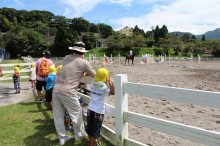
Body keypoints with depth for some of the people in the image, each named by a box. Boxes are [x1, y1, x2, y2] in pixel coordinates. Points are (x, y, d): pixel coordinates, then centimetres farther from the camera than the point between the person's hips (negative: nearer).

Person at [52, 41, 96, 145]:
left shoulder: (66, 58, 9)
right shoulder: (84, 63, -6)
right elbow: (94, 75, 8)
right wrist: (85, 73, 26)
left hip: (56, 90, 6)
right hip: (68, 93, -5)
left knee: (58, 116, 16)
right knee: (76, 114, 16)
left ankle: (62, 137, 33)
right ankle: (79, 134, 35)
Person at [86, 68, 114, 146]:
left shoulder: (92, 84, 1)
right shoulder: (104, 87, -16)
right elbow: (113, 92, -11)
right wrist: (110, 83, -8)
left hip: (90, 108, 6)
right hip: (99, 110, -6)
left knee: (89, 126, 19)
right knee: (96, 129, 9)